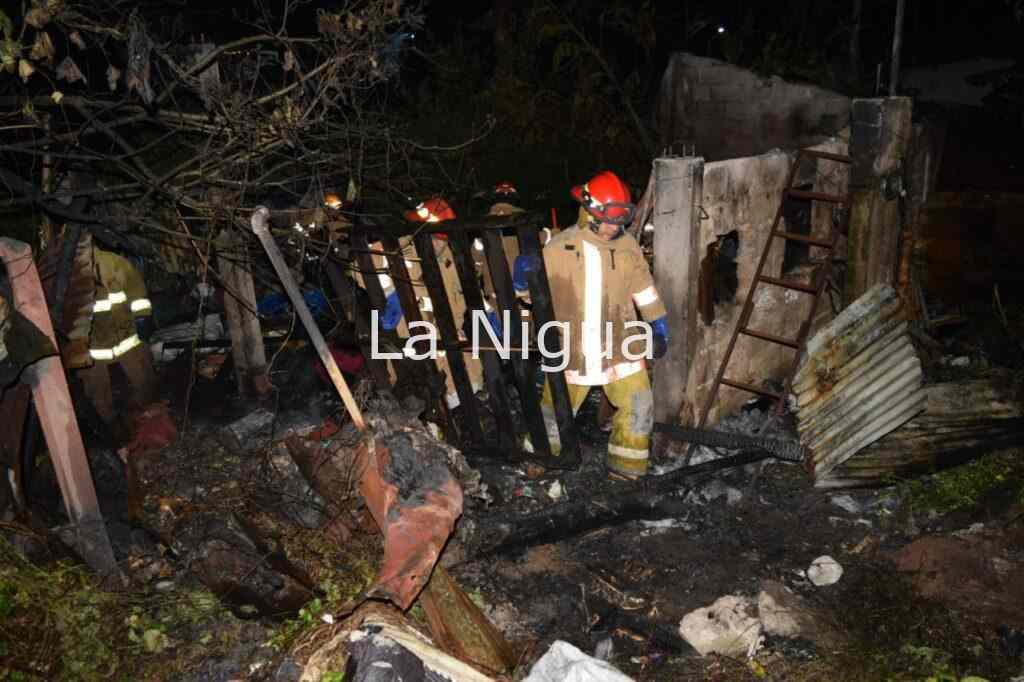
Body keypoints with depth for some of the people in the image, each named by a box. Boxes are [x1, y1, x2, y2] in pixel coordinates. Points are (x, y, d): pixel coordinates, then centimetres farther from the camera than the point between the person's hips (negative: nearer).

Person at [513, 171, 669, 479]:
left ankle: (626, 469, 20)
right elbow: (520, 285, -6)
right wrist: (523, 270, -29)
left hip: (620, 345, 3)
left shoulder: (627, 246, -2)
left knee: (639, 407, 2)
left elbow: (643, 287, 10)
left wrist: (658, 328, 12)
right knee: (555, 409, 11)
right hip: (572, 348, -2)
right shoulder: (559, 247, -11)